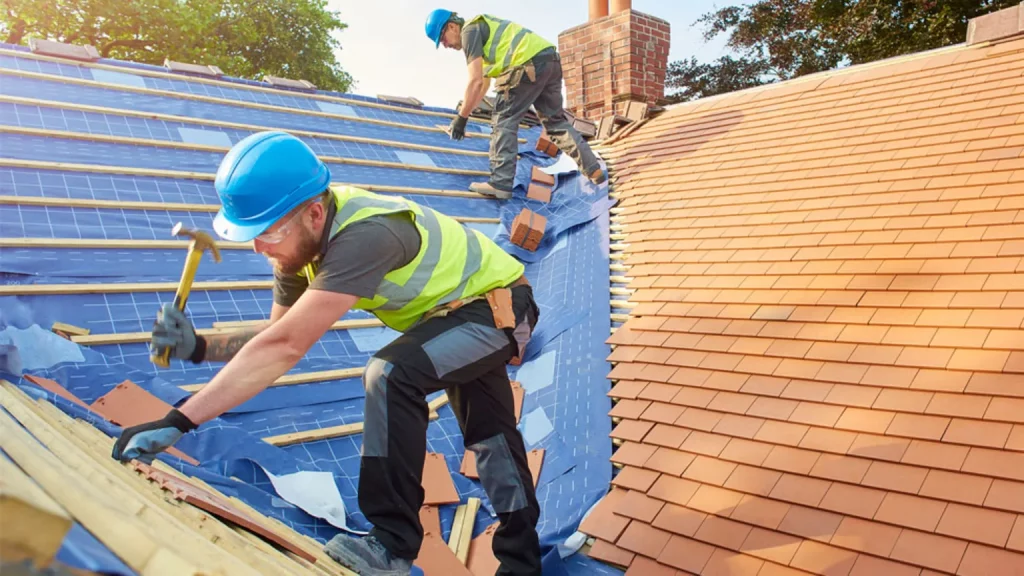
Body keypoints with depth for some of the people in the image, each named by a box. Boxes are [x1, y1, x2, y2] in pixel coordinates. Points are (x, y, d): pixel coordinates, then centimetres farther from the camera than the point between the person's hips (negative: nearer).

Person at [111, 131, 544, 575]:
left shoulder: (364, 236, -40)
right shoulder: (302, 237, -12)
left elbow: (286, 347, -45)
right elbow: (279, 336, -5)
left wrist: (177, 422, -43)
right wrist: (198, 347, -21)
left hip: (501, 304, -9)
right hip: (464, 308, 9)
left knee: (391, 374, -31)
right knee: (489, 436, 20)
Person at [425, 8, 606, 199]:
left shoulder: (470, 30, 1)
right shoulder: (482, 26, 31)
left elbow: (475, 82, -9)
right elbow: (484, 83, 36)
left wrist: (461, 118, -2)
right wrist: (464, 113, 38)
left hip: (529, 65, -10)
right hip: (550, 60, 10)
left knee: (504, 120, -2)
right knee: (556, 121, 18)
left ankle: (501, 183, -5)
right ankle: (595, 170, 19)